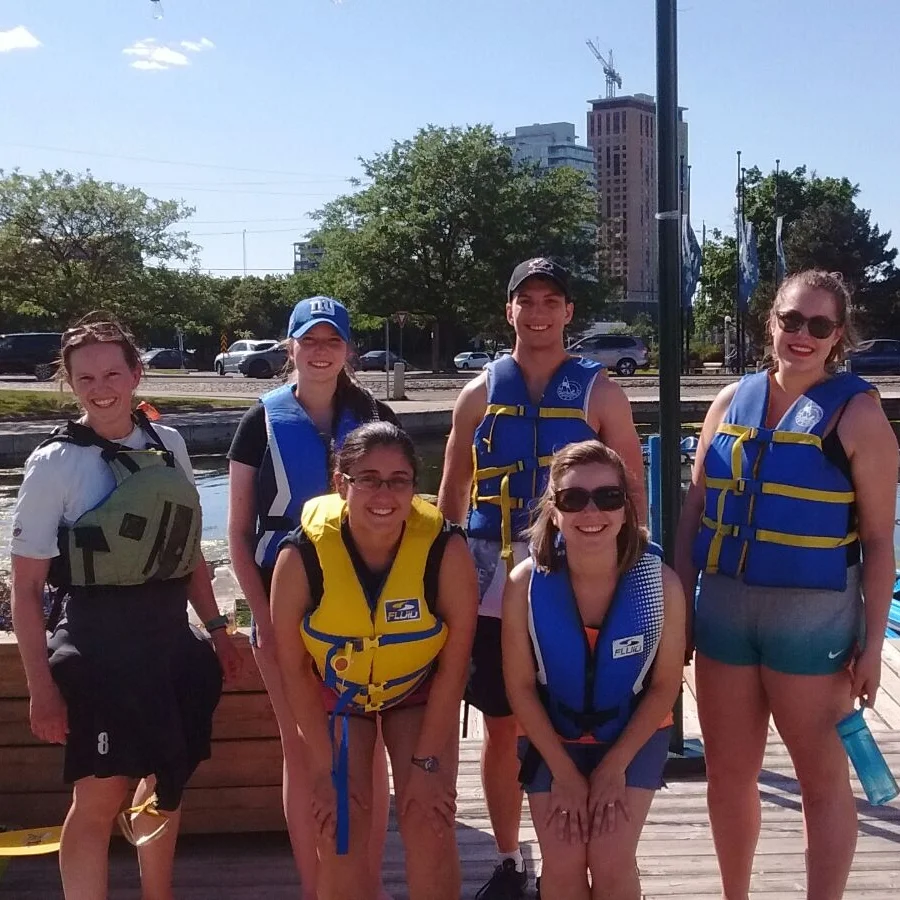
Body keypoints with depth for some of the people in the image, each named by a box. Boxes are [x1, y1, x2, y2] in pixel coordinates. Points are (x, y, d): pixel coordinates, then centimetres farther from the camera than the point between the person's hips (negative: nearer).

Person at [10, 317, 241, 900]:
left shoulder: (169, 444, 3)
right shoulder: (55, 463, -10)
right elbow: (26, 588, -9)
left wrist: (216, 627, 12)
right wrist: (42, 687, -12)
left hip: (170, 634, 5)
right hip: (99, 641, -5)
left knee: (168, 782, 18)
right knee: (100, 797, -2)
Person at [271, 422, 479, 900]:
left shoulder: (445, 549, -29)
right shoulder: (302, 555, -29)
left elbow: (453, 664, -18)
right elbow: (294, 668, -16)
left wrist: (428, 761, -15)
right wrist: (324, 769, -13)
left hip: (419, 690, 0)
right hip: (335, 693, 0)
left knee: (431, 828, -6)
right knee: (341, 839, -2)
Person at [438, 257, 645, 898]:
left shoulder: (600, 392, 1)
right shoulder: (481, 393, 6)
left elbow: (632, 490, 2)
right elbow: (452, 493, 11)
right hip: (494, 586, 2)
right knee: (502, 726, 10)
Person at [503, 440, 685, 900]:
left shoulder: (661, 583, -22)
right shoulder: (525, 584, -23)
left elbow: (664, 684, -10)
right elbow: (520, 686, -12)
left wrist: (615, 765, -13)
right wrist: (563, 771, -12)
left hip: (634, 735, 0)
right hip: (551, 737, 0)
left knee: (611, 860, -12)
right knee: (563, 863, -10)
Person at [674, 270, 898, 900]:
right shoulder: (734, 401, 7)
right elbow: (695, 510, 10)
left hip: (813, 617, -5)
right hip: (724, 610, 5)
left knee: (822, 779, 9)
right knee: (728, 774, 15)